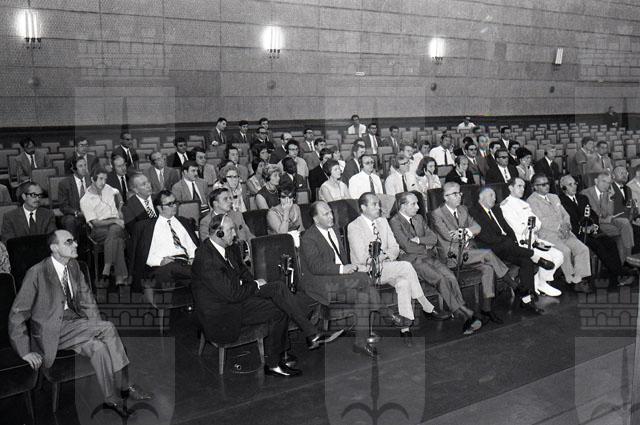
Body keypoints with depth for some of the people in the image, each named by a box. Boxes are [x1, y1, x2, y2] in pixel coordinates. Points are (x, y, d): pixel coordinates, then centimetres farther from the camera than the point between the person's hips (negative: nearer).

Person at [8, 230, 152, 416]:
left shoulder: (74, 266, 5)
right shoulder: (37, 273, -15)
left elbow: (87, 302, 11)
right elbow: (17, 314, -12)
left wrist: (96, 330, -4)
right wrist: (25, 352, -17)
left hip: (73, 322, 6)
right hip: (50, 331, -6)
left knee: (98, 347, -24)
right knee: (108, 327, -25)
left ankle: (112, 399, -12)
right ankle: (125, 386, -15)